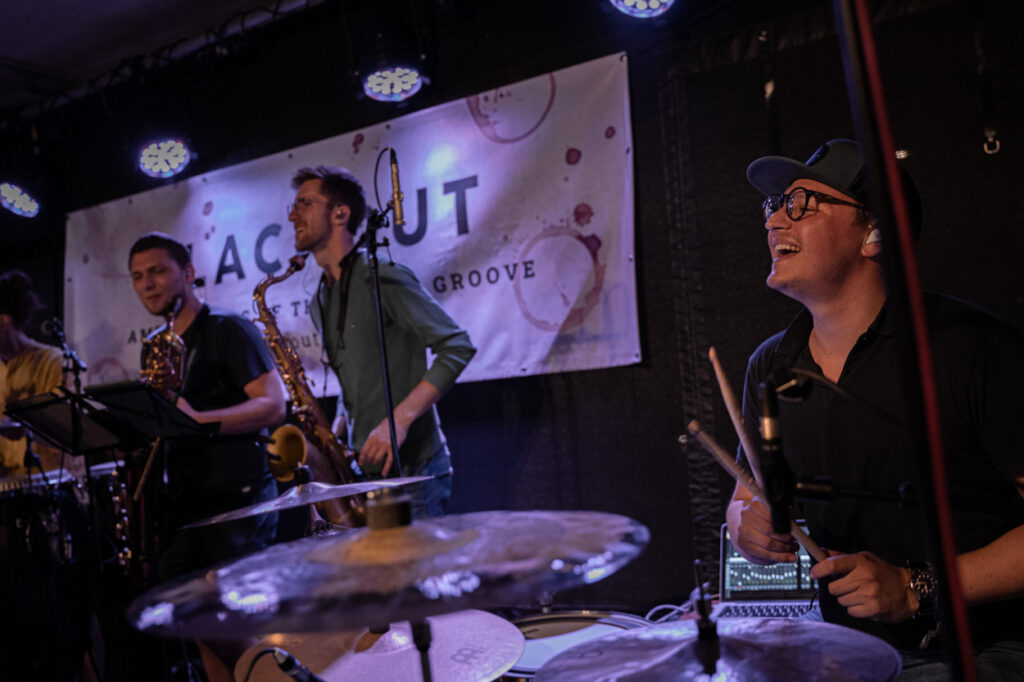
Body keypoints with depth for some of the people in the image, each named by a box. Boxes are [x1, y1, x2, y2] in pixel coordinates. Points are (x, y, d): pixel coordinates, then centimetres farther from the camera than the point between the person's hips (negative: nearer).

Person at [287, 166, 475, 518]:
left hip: (409, 467, -8)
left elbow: (457, 347, -18)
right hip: (362, 469, 8)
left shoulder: (380, 277, -12)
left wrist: (400, 419, -24)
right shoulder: (320, 302, 14)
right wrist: (334, 434, 6)